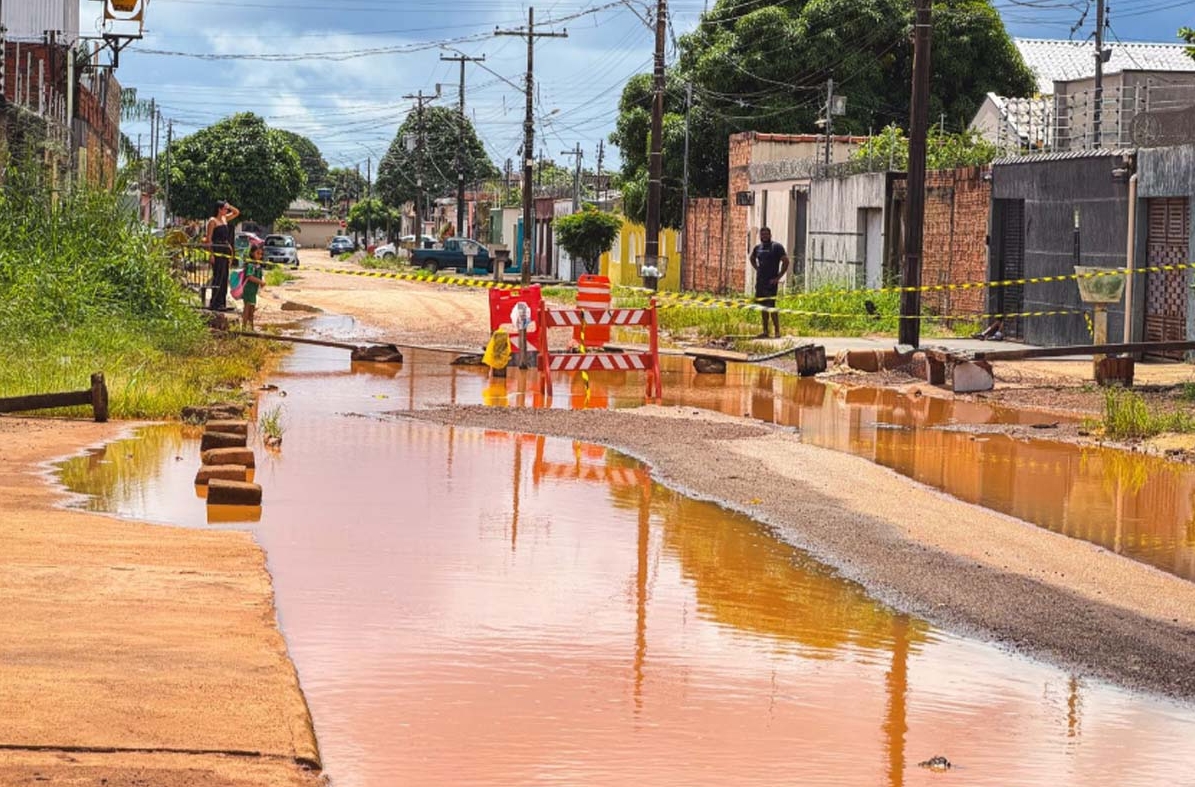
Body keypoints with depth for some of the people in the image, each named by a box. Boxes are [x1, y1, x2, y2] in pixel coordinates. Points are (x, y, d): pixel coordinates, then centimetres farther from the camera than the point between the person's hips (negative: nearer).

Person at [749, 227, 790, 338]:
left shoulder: (776, 247, -7)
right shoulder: (757, 248, 13)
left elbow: (786, 261, -13)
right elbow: (752, 259, 33)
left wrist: (778, 277, -14)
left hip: (771, 282, -7)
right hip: (760, 282, 7)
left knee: (771, 307, -12)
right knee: (762, 307, 9)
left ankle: (777, 332, -8)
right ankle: (765, 331, 14)